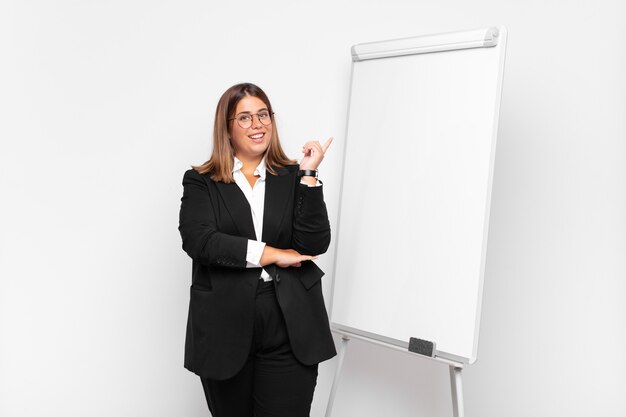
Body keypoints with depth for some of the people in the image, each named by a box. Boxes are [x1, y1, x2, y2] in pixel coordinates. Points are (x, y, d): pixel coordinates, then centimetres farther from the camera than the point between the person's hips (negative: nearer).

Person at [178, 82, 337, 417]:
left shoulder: (293, 177, 5)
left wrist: (309, 175, -12)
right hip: (224, 328, 1)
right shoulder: (201, 182, 3)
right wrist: (271, 254, -13)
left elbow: (315, 245, -6)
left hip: (290, 330, 0)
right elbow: (197, 240, -13)